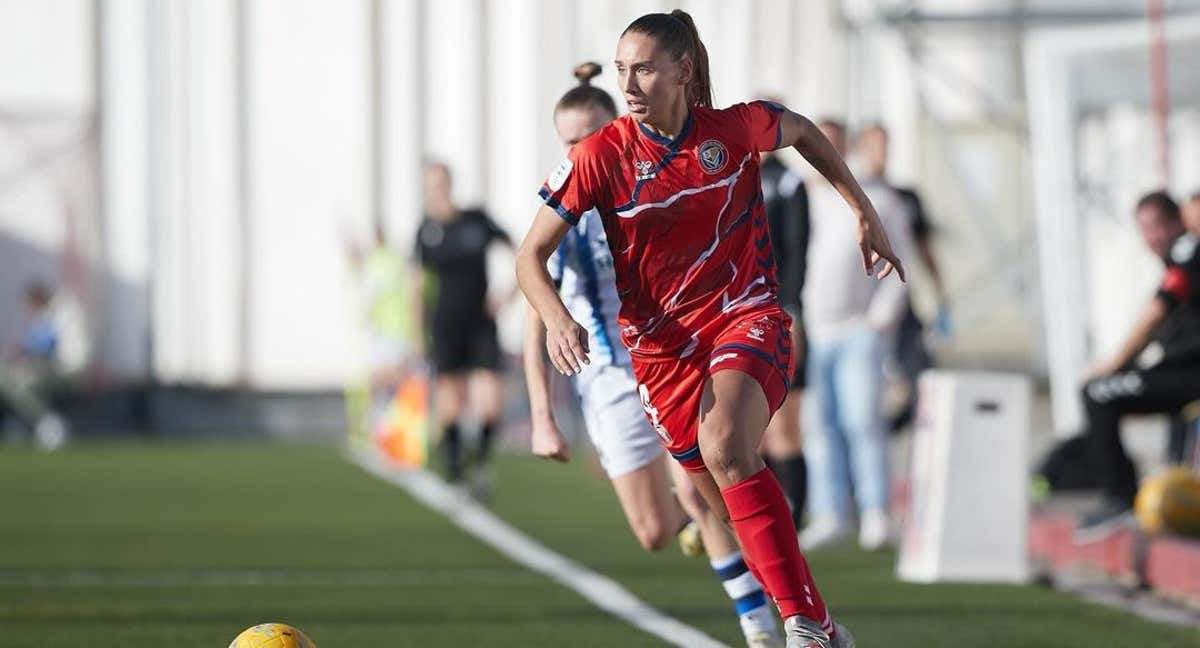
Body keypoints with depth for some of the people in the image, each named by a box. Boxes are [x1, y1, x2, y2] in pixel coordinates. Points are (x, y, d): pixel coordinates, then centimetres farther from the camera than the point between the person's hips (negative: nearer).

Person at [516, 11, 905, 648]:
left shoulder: (736, 129, -8)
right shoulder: (599, 155, -10)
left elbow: (802, 131, 17)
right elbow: (532, 254, -6)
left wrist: (866, 215, 21)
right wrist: (557, 319, -26)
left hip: (747, 318, -3)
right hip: (660, 346, 3)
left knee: (725, 449, -31)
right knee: (729, 507, 6)